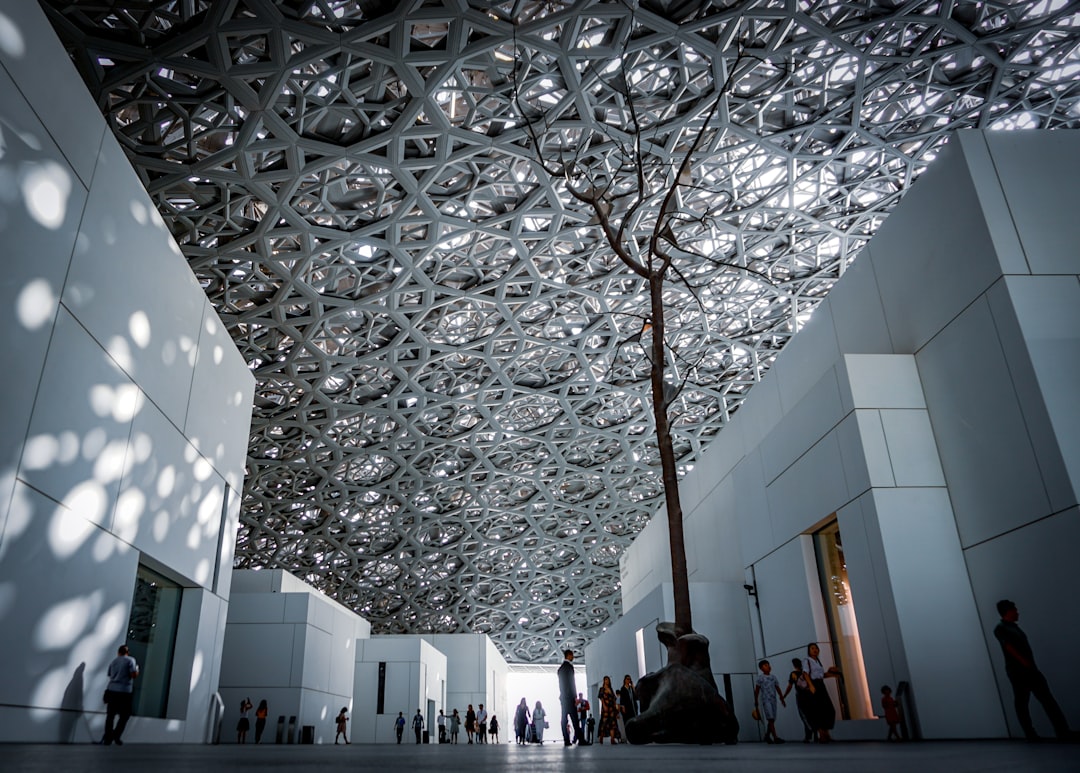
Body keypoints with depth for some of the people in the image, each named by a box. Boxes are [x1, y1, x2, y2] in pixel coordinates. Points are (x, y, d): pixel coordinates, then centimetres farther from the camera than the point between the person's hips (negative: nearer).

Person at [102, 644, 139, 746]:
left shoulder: (113, 661, 14)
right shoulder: (130, 660, -4)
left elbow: (110, 675, 19)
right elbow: (134, 675, -11)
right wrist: (137, 669, 9)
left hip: (111, 690, 5)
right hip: (124, 692, -5)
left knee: (110, 715, 9)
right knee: (124, 715, 7)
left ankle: (107, 738, 7)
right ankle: (116, 736, 0)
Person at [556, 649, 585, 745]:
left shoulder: (561, 668, 19)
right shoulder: (568, 666, -8)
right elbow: (571, 683, -13)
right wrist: (574, 697, -12)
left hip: (563, 697, 9)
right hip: (569, 697, -9)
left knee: (563, 719, 2)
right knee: (574, 718, -11)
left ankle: (566, 740, -1)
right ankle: (580, 739, -14)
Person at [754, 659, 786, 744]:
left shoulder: (773, 677, 15)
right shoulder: (760, 677, 0)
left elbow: (778, 689, 15)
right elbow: (757, 690, -1)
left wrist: (782, 699, 6)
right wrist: (756, 701, -4)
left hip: (773, 700, 6)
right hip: (765, 700, -6)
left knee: (772, 719, 6)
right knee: (770, 718, -14)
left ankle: (767, 736, 19)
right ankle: (775, 737, -18)